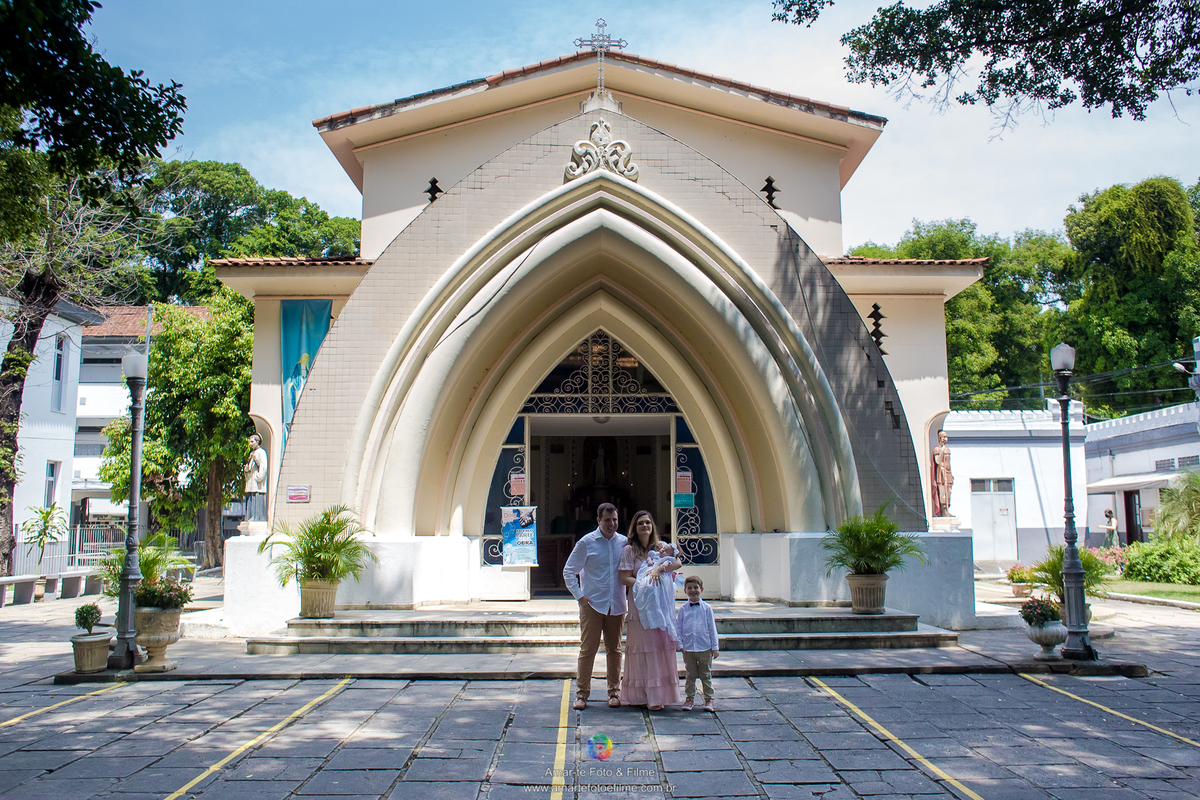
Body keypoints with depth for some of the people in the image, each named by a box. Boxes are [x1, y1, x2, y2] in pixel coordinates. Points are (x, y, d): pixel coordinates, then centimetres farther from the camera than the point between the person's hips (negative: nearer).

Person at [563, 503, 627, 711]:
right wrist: (579, 595, -5)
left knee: (614, 649, 9)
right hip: (592, 604, -3)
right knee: (588, 648, -1)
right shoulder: (586, 543, -2)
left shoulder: (624, 542, 6)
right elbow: (569, 571, 2)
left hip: (616, 605, 3)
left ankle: (614, 692, 19)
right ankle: (582, 693, 9)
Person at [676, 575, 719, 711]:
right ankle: (689, 698, 21)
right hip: (688, 648, 1)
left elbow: (712, 628, 4)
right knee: (690, 675, 9)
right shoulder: (682, 609, 3)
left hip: (705, 648, -1)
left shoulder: (706, 608, 1)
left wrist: (715, 647, 2)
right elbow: (678, 627, 9)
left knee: (706, 675, 7)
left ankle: (708, 699, 17)